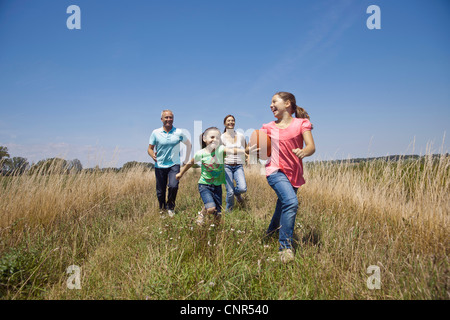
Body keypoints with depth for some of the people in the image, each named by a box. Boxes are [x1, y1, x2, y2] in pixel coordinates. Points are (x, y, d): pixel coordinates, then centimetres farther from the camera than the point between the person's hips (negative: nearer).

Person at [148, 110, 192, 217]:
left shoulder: (179, 132, 0)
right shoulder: (155, 133, 0)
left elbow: (189, 145, 14)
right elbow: (150, 149, 4)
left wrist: (186, 160, 10)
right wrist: (153, 155, -19)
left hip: (174, 165, -1)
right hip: (159, 165, 1)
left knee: (173, 186, -21)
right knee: (160, 191, 6)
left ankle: (170, 207, 5)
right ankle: (162, 209, 32)